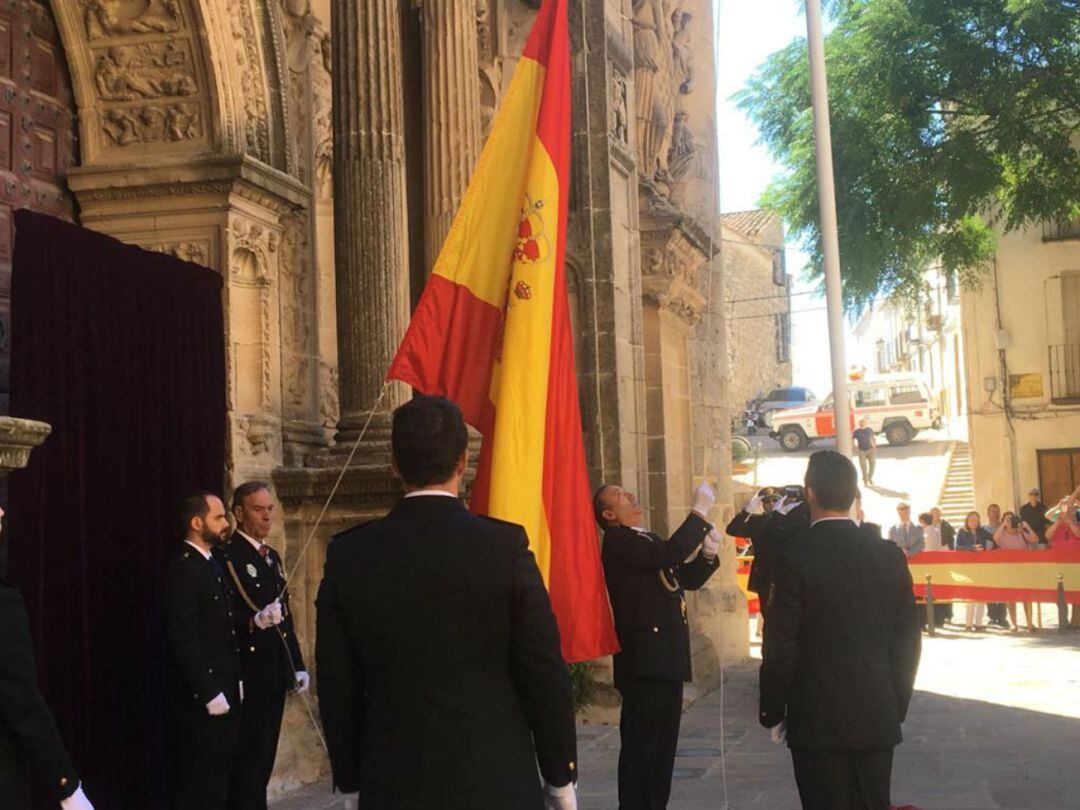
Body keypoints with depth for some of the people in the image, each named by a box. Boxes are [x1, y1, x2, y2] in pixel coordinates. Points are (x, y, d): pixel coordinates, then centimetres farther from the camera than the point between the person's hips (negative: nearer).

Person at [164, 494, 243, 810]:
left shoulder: (214, 566, 14)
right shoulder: (183, 568, -15)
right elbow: (184, 639, -20)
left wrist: (235, 681, 11)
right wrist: (209, 693, -20)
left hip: (223, 691, 9)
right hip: (199, 697, -9)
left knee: (218, 780, 14)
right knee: (197, 783, -1)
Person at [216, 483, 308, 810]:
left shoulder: (272, 557, 17)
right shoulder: (226, 556, -11)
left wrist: (297, 665, 15)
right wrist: (255, 620, -36)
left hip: (275, 675, 8)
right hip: (248, 676, -8)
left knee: (264, 757, 11)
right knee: (248, 759, -6)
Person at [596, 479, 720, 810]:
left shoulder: (649, 541, 19)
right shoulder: (618, 542, -11)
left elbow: (688, 579, 20)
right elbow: (670, 553, -25)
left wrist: (707, 554, 1)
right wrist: (700, 511, -18)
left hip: (666, 658, 9)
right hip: (644, 659, -9)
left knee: (663, 745, 14)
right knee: (641, 745, -6)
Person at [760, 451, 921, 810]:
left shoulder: (795, 558, -13)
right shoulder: (890, 556, -1)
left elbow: (781, 649, -11)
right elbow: (907, 642, 3)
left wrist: (772, 714, 1)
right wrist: (896, 708, 13)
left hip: (817, 722, -3)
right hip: (877, 720, 4)